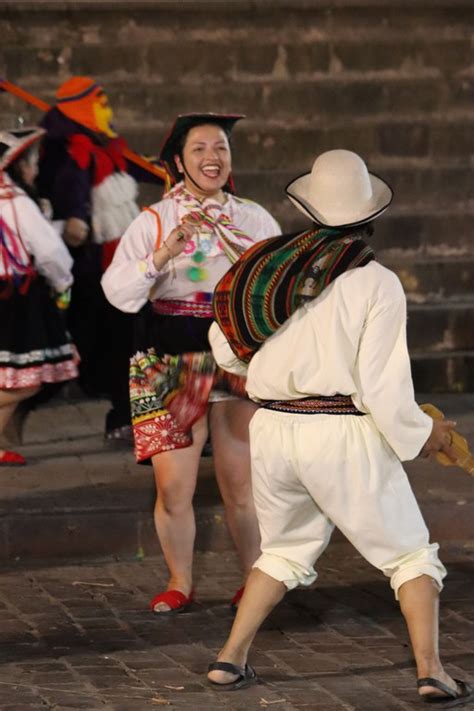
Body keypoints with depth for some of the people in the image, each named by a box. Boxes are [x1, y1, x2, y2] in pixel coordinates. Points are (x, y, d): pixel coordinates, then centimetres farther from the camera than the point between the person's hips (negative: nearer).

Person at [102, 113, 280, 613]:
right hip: (171, 366, -1)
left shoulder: (254, 220, 8)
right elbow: (117, 292, -6)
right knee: (172, 487, -3)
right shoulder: (153, 222, 3)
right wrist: (161, 257, -20)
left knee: (241, 487, 1)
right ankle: (179, 582, 15)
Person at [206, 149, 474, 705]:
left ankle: (230, 659, 19)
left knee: (284, 551, 25)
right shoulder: (377, 284, -10)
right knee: (410, 554, 9)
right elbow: (383, 387, -13)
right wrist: (421, 434, 3)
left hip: (273, 428, 5)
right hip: (344, 435, -4)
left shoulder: (270, 267, 3)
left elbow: (227, 347, 13)